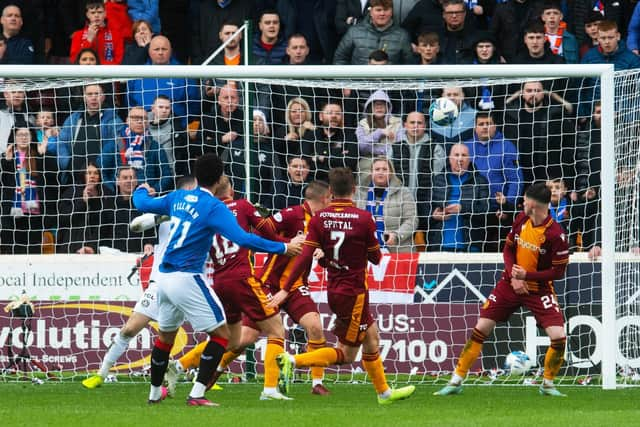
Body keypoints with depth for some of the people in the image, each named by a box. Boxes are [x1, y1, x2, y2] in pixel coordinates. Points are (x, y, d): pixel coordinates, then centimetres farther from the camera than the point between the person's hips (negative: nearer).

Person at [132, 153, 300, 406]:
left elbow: (142, 204, 24)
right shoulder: (214, 207, -11)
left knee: (165, 335, 24)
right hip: (187, 278, -7)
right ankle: (197, 394, -11)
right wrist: (282, 248, -12)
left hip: (164, 278, 7)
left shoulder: (178, 198, 8)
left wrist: (142, 190, 48)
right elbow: (243, 239, -20)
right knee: (221, 334, -1)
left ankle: (155, 393, 35)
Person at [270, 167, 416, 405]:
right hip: (354, 293, -6)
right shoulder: (364, 219, -14)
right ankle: (293, 361, -16)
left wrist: (286, 290, -9)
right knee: (346, 354, 0)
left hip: (334, 291, 6)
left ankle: (384, 392, 29)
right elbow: (375, 258, -5)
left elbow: (306, 258, -10)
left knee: (372, 338, 19)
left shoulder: (319, 219, -4)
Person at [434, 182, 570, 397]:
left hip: (538, 289, -4)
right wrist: (513, 276, -11)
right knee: (480, 329, 0)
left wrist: (526, 275, -22)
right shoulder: (521, 219, -4)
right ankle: (456, 381, 9)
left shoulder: (555, 234, -20)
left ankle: (548, 384, 6)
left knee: (559, 337, -18)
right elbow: (508, 249, 6)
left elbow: (558, 272, -16)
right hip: (511, 284, 4)